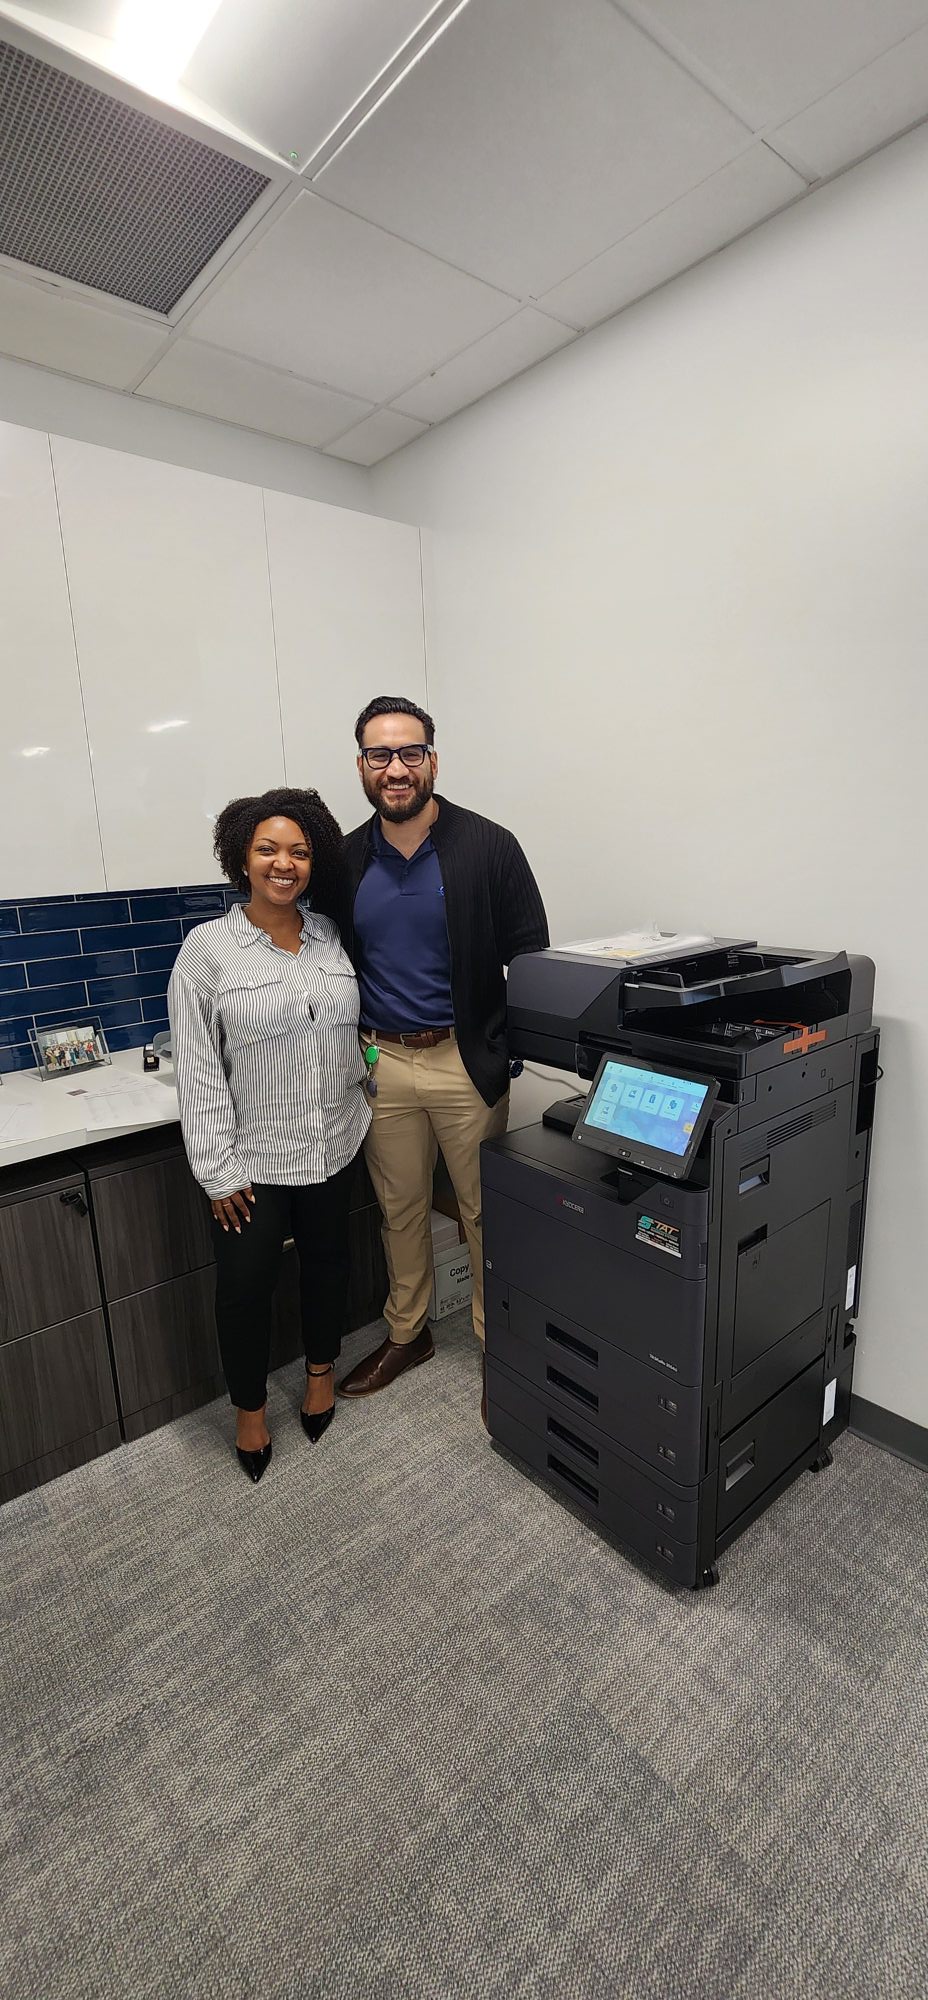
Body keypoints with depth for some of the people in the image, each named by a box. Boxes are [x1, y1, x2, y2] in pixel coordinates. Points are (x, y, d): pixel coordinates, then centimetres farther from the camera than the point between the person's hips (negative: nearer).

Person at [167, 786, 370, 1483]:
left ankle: (322, 1369, 45)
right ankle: (251, 1406, 33)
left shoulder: (330, 935, 1)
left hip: (333, 1140, 4)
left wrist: (372, 1093, 8)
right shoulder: (208, 947, -11)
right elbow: (198, 1069, -12)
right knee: (245, 1281, 6)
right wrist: (219, 1170, -12)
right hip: (254, 1153, -3)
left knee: (327, 1258, 19)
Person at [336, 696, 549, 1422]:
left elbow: (532, 960, -7)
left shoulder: (488, 847, -8)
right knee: (399, 1209, 19)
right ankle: (407, 1333, 41)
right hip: (381, 1063, 4)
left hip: (467, 1062, -3)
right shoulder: (347, 859, 3)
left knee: (487, 1214, 10)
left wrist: (513, 1056, -14)